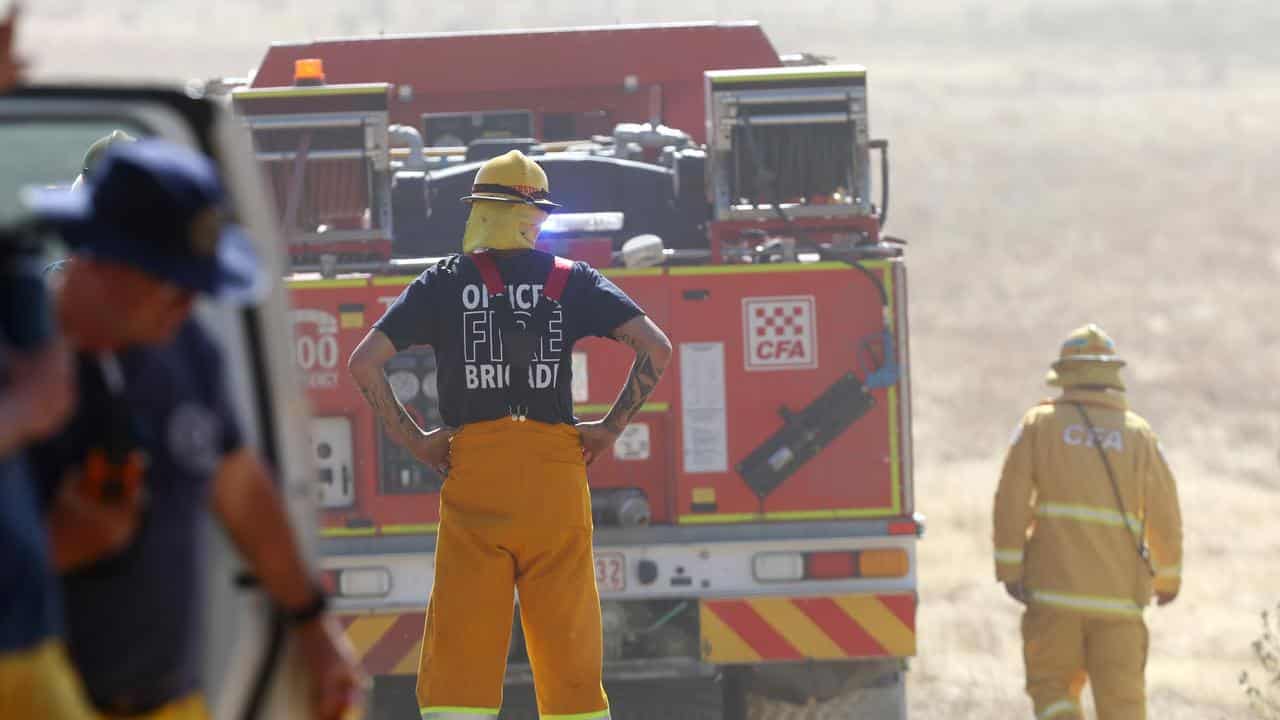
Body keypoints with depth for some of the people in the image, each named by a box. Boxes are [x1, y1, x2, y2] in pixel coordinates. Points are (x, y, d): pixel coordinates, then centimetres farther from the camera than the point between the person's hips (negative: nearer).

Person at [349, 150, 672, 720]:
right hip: (556, 467, 1)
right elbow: (656, 348, -1)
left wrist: (412, 439, 5)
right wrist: (612, 427, 6)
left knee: (459, 650, -2)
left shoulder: (443, 284, 6)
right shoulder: (572, 281, 7)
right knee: (570, 649, 6)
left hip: (473, 468, -1)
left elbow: (364, 362, -1)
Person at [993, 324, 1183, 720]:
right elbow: (1164, 513, 4)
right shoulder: (1138, 432, 5)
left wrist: (1009, 568, -5)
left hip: (1053, 585, -1)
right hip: (1118, 590, 1)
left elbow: (1011, 497, -6)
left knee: (1053, 687, 9)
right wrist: (1169, 577, 17)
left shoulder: (1040, 423, 3)